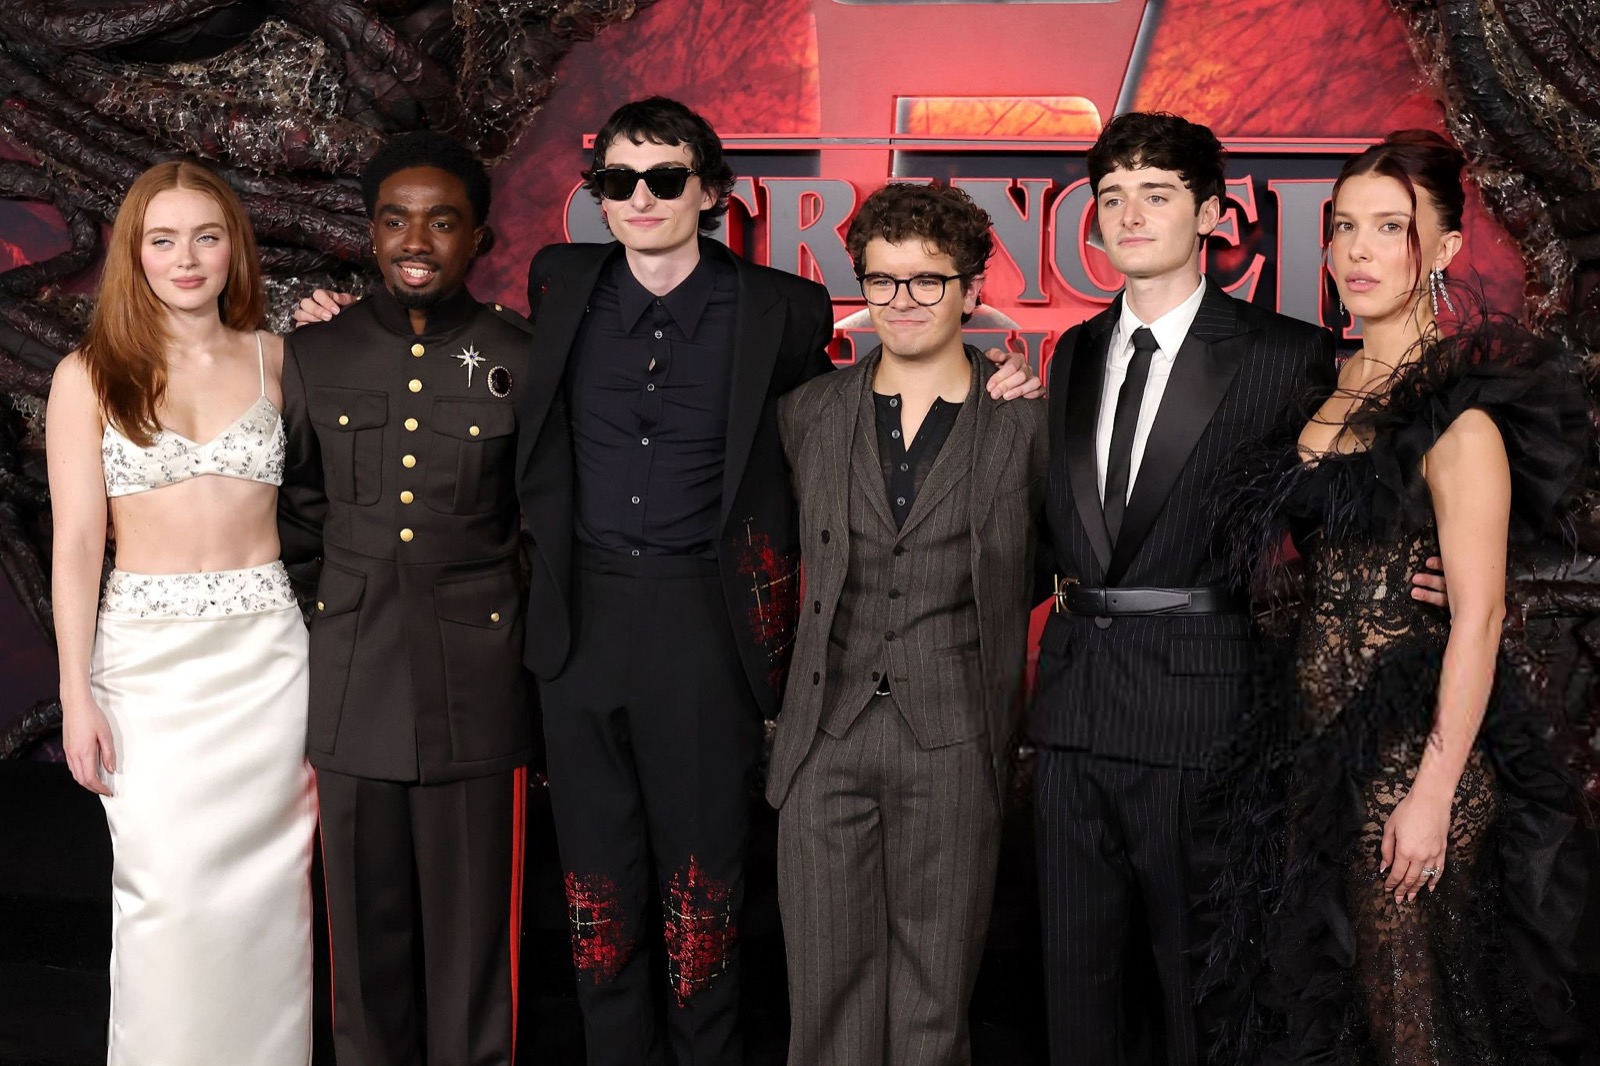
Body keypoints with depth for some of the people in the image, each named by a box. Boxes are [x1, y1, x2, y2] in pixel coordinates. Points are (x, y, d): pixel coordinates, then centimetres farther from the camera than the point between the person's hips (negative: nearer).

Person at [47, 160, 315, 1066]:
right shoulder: (90, 376, 1)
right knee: (167, 897, -3)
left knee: (262, 889, 6)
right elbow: (76, 543, -2)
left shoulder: (273, 357, 7)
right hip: (148, 655, -2)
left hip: (266, 651, 2)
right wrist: (78, 695, -6)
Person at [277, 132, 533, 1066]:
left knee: (472, 916, 5)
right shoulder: (315, 356, 5)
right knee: (366, 918, 11)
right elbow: (298, 515, 15)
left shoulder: (522, 359, -1)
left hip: (477, 680, -2)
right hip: (356, 681, 2)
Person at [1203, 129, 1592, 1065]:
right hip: (1320, 732, 8)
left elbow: (1478, 617, -18)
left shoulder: (1460, 404, -15)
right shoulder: (1332, 382, 9)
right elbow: (1276, 547, 15)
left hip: (1412, 741, -8)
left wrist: (1433, 794, -20)